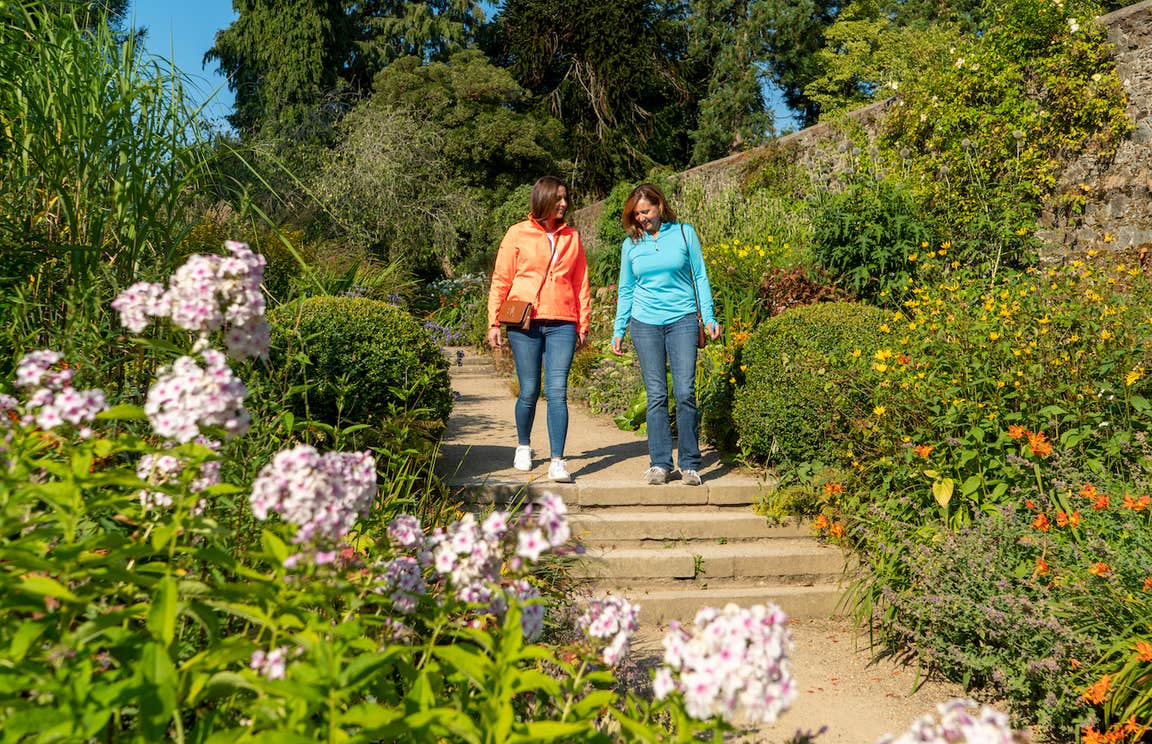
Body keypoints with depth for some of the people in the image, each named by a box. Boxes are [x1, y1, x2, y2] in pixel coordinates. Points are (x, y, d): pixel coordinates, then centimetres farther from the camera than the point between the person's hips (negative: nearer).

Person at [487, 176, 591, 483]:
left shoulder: (572, 237, 14)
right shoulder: (517, 234, 6)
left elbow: (581, 284, 16)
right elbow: (500, 280, 6)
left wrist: (583, 324, 12)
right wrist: (494, 322, 1)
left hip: (562, 325, 1)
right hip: (524, 324, -1)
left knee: (557, 391, -8)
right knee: (529, 391, 2)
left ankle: (557, 461, -6)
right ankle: (523, 446, 27)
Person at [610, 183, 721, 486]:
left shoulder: (684, 233, 4)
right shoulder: (631, 244, 9)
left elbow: (700, 276, 8)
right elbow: (626, 290, 15)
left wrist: (709, 317, 1)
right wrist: (618, 330, 11)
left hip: (682, 320, -1)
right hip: (645, 322, 2)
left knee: (685, 392, -8)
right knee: (656, 395, 0)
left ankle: (690, 464, 2)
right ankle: (659, 463, 8)